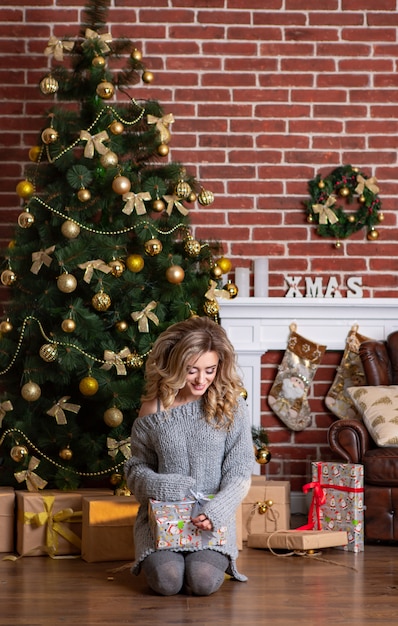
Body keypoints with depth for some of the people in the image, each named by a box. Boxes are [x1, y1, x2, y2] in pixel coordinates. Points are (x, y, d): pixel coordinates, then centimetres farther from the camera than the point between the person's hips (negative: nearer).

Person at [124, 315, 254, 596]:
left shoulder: (232, 406, 0)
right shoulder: (154, 409, 2)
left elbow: (240, 472, -2)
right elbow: (137, 468, 9)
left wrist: (215, 511, -19)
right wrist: (156, 485, -15)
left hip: (213, 518, 0)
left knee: (204, 581, -26)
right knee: (167, 581, -25)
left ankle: (216, 560, 11)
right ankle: (158, 559, 12)